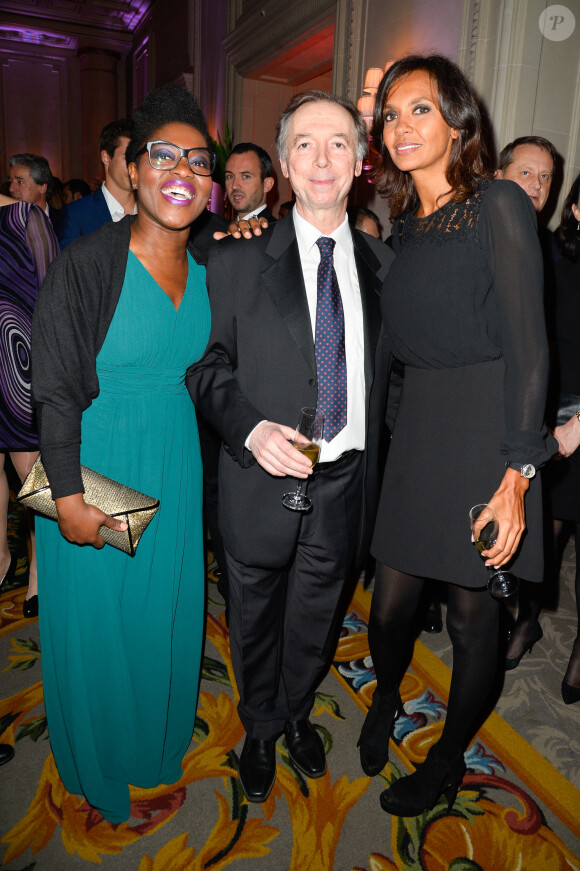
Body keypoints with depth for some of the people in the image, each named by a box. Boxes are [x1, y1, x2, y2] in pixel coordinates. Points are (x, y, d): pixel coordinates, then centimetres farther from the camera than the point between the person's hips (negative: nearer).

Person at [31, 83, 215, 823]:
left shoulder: (208, 269, 1)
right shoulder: (85, 265, -16)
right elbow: (53, 391, -14)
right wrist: (68, 496, -15)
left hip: (175, 469, 5)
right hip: (95, 468, -4)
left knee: (166, 612, 18)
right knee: (97, 621, 12)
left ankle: (160, 740, 46)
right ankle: (99, 769, 41)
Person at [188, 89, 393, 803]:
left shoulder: (383, 265, 3)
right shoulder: (236, 261, -5)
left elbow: (387, 373, 7)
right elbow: (206, 364, -4)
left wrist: (386, 471, -1)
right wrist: (250, 428, -21)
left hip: (345, 483, 3)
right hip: (262, 482, -2)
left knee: (315, 618, 22)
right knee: (256, 618, 19)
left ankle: (298, 712, 52)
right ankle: (261, 728, 47)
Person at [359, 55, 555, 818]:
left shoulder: (498, 205, -6)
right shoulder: (405, 222, 14)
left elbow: (527, 346, -12)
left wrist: (518, 476, -16)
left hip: (482, 433, -5)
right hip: (413, 432, 5)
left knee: (473, 615, 8)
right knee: (389, 603, 9)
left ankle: (448, 760, 33)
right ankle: (386, 698, 43)